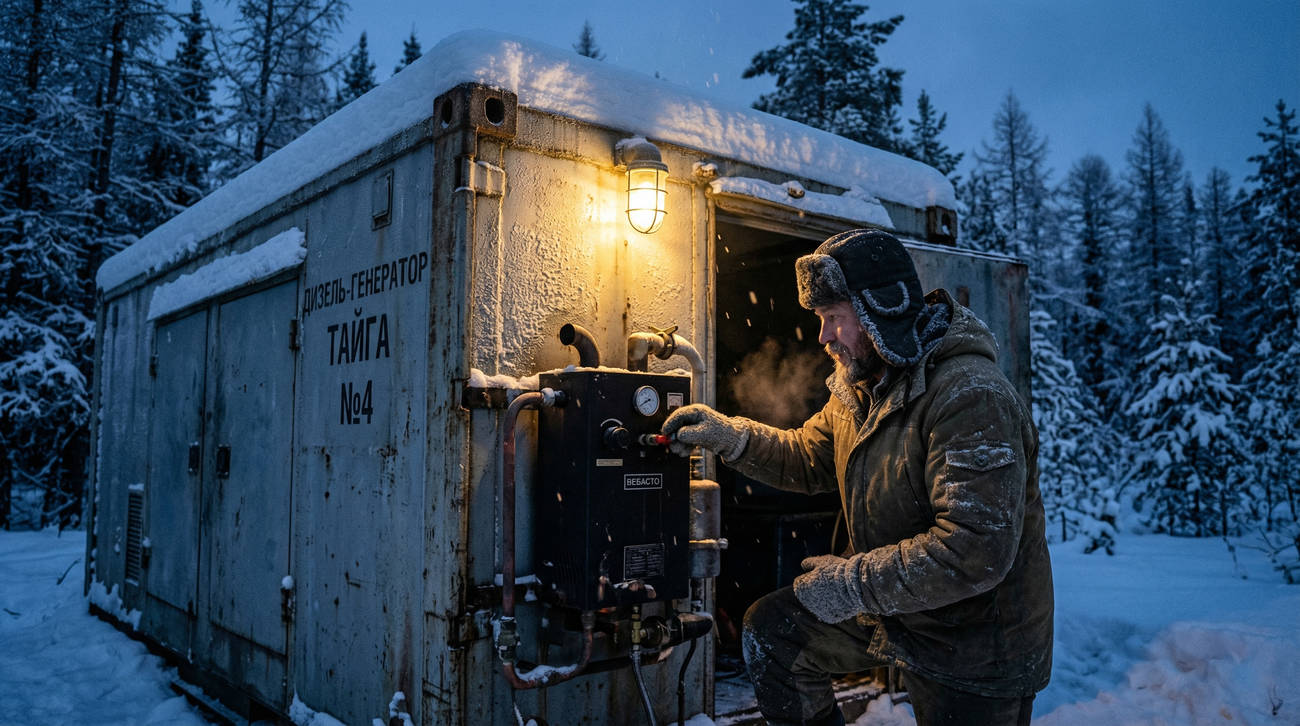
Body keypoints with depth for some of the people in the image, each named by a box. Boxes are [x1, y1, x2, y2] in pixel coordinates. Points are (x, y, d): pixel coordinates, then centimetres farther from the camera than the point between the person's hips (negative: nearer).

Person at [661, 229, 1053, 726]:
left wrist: (853, 583, -27)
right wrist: (729, 435, -5)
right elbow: (807, 459, 12)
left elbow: (976, 551, -34)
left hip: (974, 641, -8)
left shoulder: (971, 396, -29)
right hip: (886, 605, 8)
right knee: (770, 631, 6)